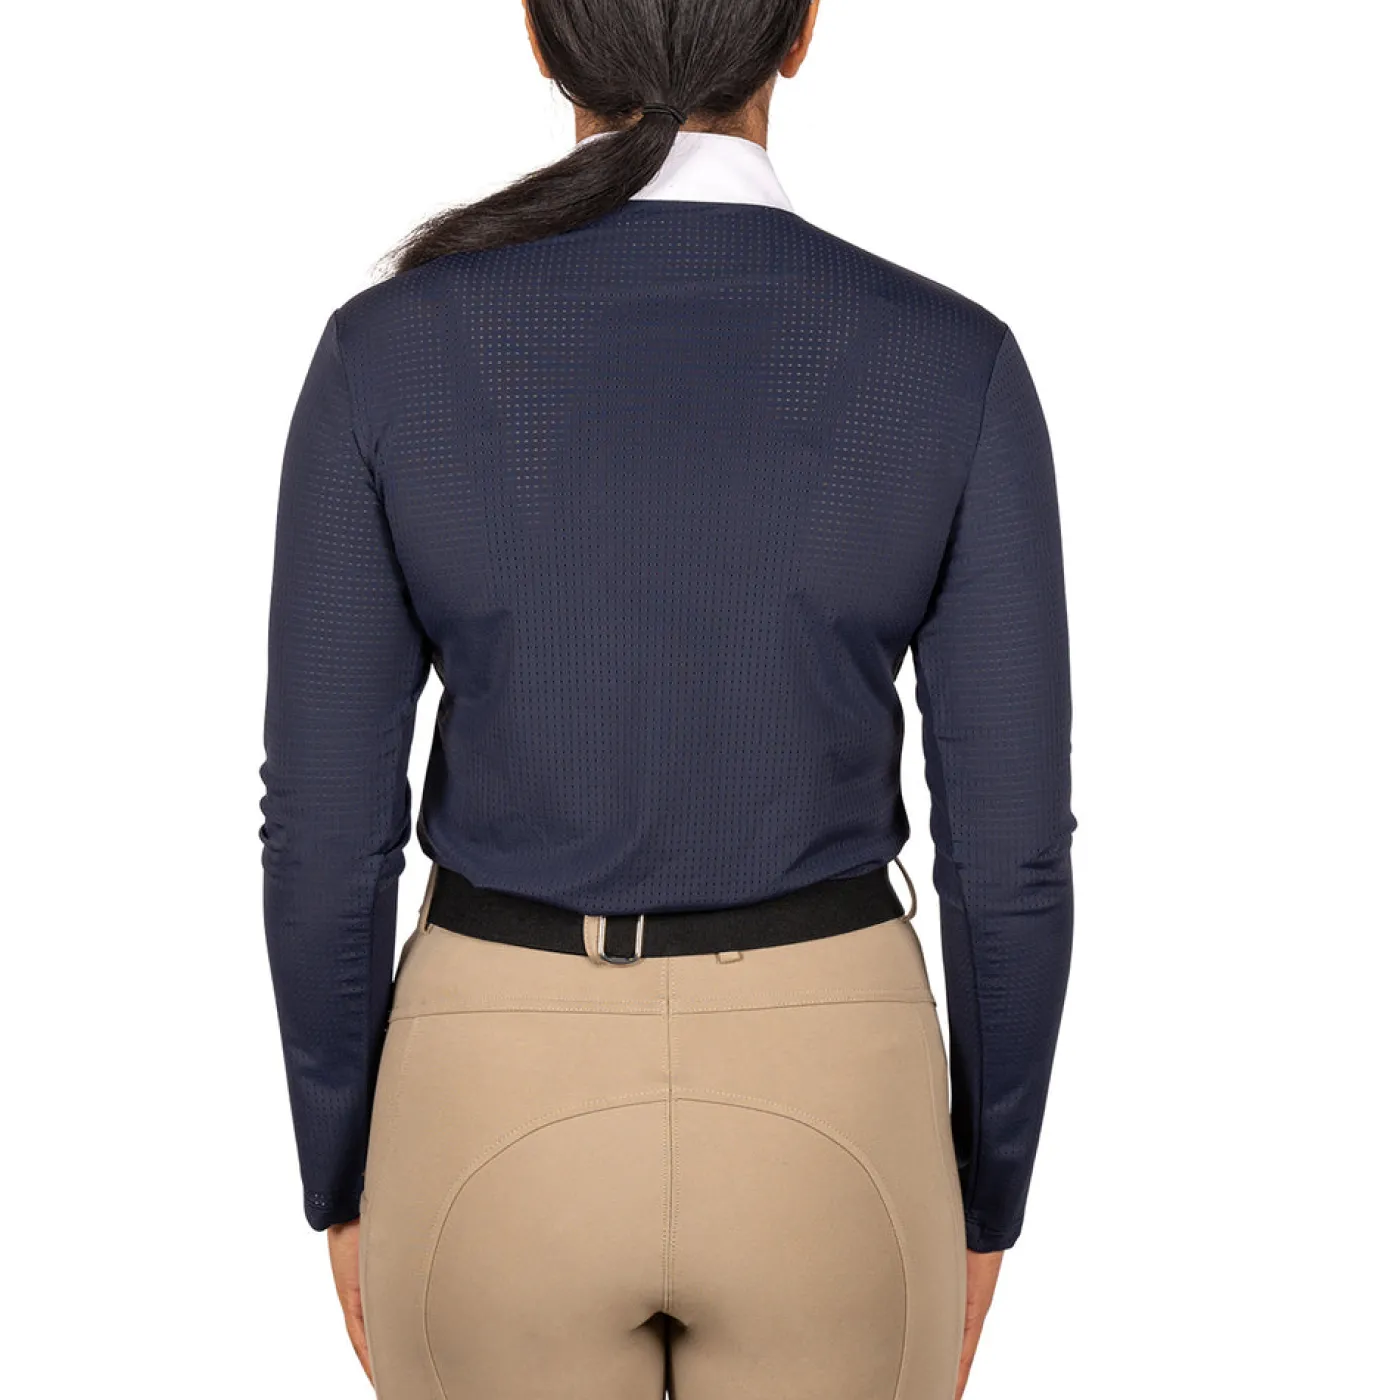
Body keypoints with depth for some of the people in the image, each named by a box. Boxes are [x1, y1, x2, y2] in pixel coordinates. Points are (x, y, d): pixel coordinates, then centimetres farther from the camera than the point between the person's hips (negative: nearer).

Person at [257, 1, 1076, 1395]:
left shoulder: (387, 354, -11)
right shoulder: (954, 364, -11)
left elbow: (324, 826, -7)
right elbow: (1009, 842, -7)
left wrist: (345, 1179, 9)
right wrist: (985, 1193, 9)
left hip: (506, 1111, 0)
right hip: (823, 1115, 1)